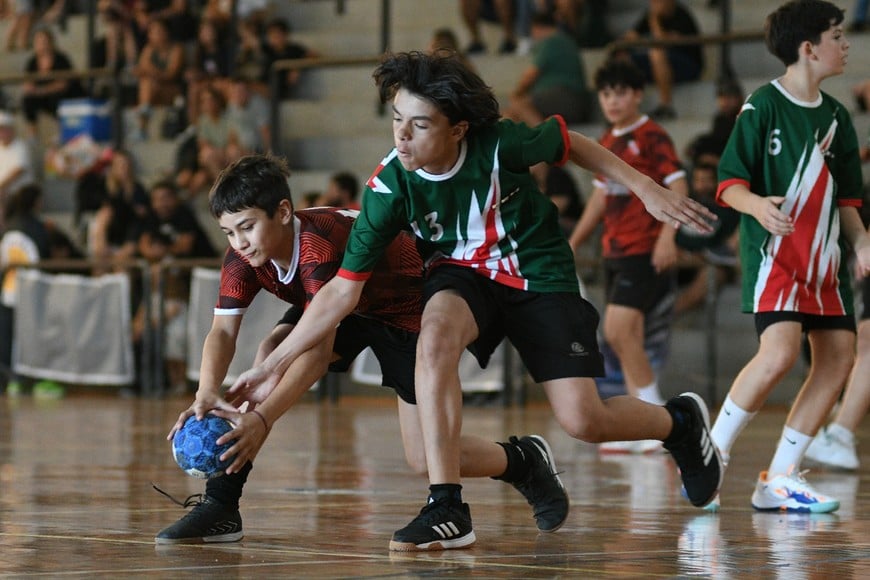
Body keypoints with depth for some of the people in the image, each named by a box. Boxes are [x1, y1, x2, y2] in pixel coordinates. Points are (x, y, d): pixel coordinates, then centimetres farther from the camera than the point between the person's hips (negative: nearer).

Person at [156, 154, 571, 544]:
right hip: (344, 305, 6)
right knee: (272, 355, -23)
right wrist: (207, 394, -46)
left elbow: (319, 350, -47)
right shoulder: (242, 256, -19)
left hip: (405, 306, -6)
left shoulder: (320, 246, -40)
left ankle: (526, 461, 19)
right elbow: (223, 331, -25)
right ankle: (220, 506, -22)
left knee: (425, 460, -11)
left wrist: (262, 419, -57)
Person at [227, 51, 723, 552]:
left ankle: (680, 422, 25)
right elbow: (343, 290, -17)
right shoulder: (389, 188, -22)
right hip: (464, 276, 1)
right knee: (436, 334, -34)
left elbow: (570, 144, -5)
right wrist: (275, 363, -22)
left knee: (584, 421, -11)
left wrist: (646, 188, -2)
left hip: (542, 276, -1)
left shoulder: (500, 143, -27)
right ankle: (447, 510, -31)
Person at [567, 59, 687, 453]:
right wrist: (572, 244, 26)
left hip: (644, 250, -8)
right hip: (614, 250, 8)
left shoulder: (651, 137, -8)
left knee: (618, 331, -16)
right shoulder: (607, 142, 16)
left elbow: (678, 186, -13)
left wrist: (667, 236, -24)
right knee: (626, 337, 6)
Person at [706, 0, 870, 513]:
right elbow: (729, 182, -9)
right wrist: (758, 206, -29)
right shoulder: (764, 105, -8)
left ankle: (780, 478, 5)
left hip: (824, 256, 7)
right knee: (780, 352, -23)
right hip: (775, 252, -7)